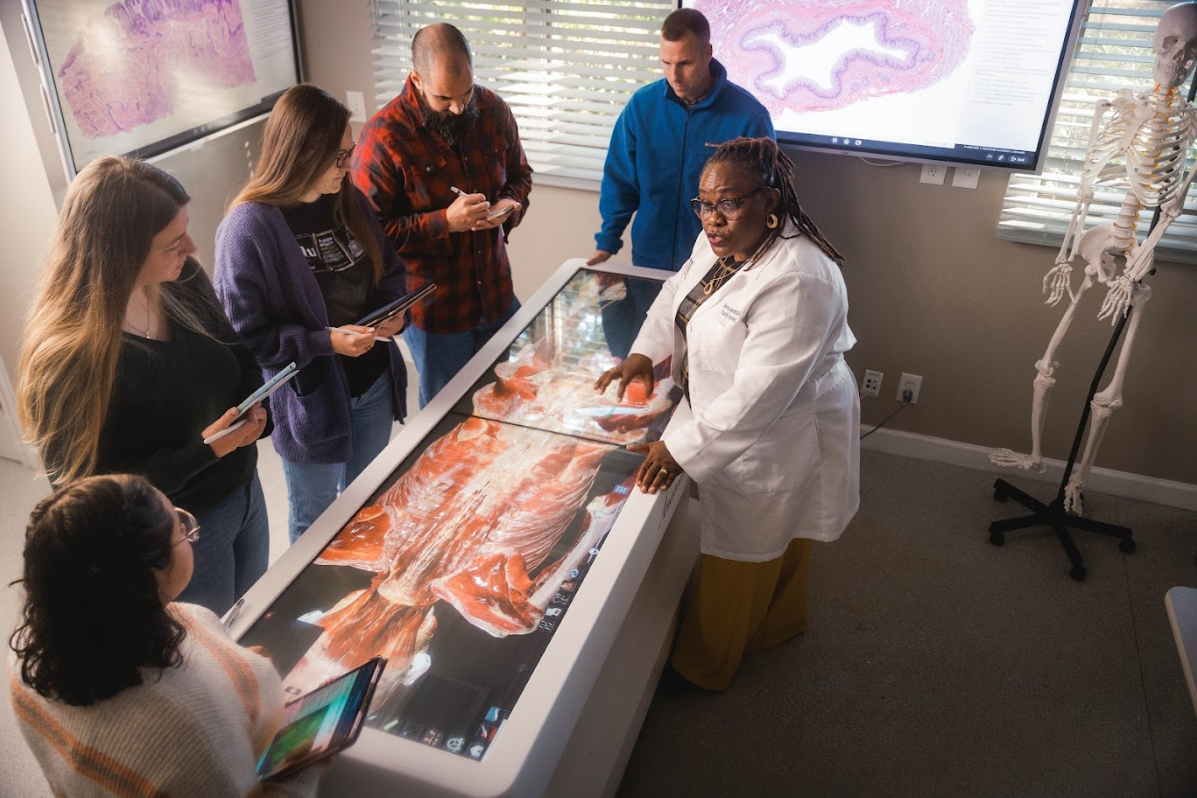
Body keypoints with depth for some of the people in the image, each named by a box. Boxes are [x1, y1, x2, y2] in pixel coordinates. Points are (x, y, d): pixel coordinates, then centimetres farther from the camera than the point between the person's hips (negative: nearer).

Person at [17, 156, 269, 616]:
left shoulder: (181, 282, -10)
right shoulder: (68, 359, -29)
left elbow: (238, 358, 7)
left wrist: (252, 405, -15)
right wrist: (203, 450, -30)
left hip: (243, 488, 6)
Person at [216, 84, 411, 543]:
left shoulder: (348, 200, -4)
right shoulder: (249, 228, -22)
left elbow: (389, 268, 10)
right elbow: (245, 335, -20)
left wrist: (394, 310, -11)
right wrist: (326, 341, -27)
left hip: (374, 383, 6)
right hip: (309, 399, -6)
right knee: (315, 521, 18)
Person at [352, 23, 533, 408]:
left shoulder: (493, 110, -4)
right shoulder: (383, 137, -20)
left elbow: (520, 175, 12)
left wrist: (510, 206, -11)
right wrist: (444, 222, -29)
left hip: (498, 296, 5)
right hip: (434, 309, -4)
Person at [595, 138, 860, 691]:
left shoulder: (797, 282, -35)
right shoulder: (721, 241, -7)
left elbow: (758, 397, -35)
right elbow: (680, 291, 11)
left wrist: (682, 449, -31)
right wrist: (644, 352, -3)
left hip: (775, 439, -8)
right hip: (727, 414, 9)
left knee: (736, 559, 12)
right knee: (775, 539, 30)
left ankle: (703, 667, 36)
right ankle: (777, 624, 56)